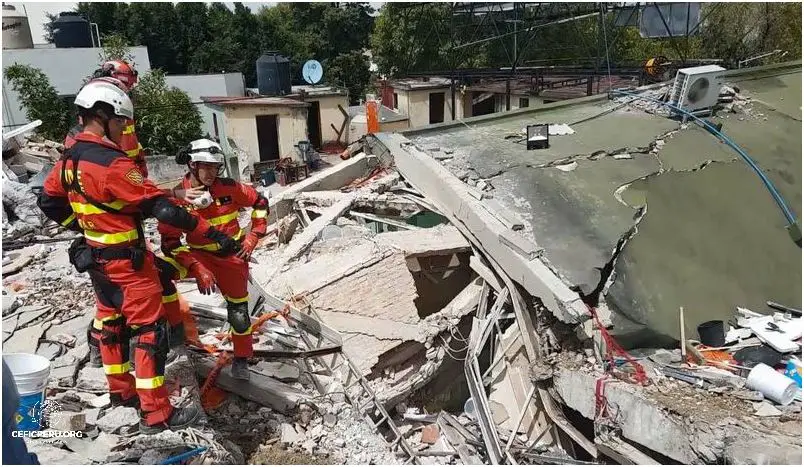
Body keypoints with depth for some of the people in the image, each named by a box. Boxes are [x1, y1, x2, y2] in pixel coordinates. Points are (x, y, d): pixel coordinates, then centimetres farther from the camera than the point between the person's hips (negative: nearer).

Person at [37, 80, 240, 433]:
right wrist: (213, 234, -26)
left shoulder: (69, 159, 3)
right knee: (149, 330, -3)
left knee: (111, 322, 22)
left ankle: (120, 390, 39)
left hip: (95, 256, 9)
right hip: (126, 261, -9)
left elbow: (48, 202, 16)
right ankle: (156, 414, 4)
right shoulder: (113, 164, -25)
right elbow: (160, 208, -29)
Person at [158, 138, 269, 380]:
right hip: (200, 255, 0)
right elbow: (170, 241, -14)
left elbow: (260, 203, 1)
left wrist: (252, 238, -5)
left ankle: (241, 359, 27)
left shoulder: (228, 188, -13)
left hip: (233, 256, 0)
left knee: (239, 311, 2)